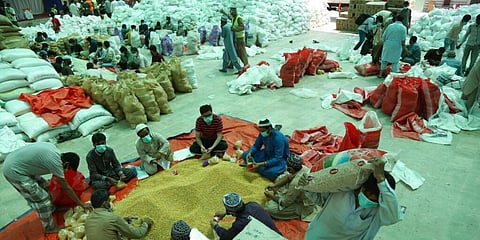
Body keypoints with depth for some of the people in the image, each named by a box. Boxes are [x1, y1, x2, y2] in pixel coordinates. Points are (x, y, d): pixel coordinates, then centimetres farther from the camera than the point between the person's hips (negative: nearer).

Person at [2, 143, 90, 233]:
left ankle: (51, 209, 42)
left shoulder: (52, 147, -1)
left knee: (42, 185, 22)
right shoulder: (55, 162, -22)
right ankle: (49, 228, 16)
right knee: (42, 198, -1)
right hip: (14, 172, -9)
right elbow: (66, 188, -14)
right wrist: (81, 204, -4)